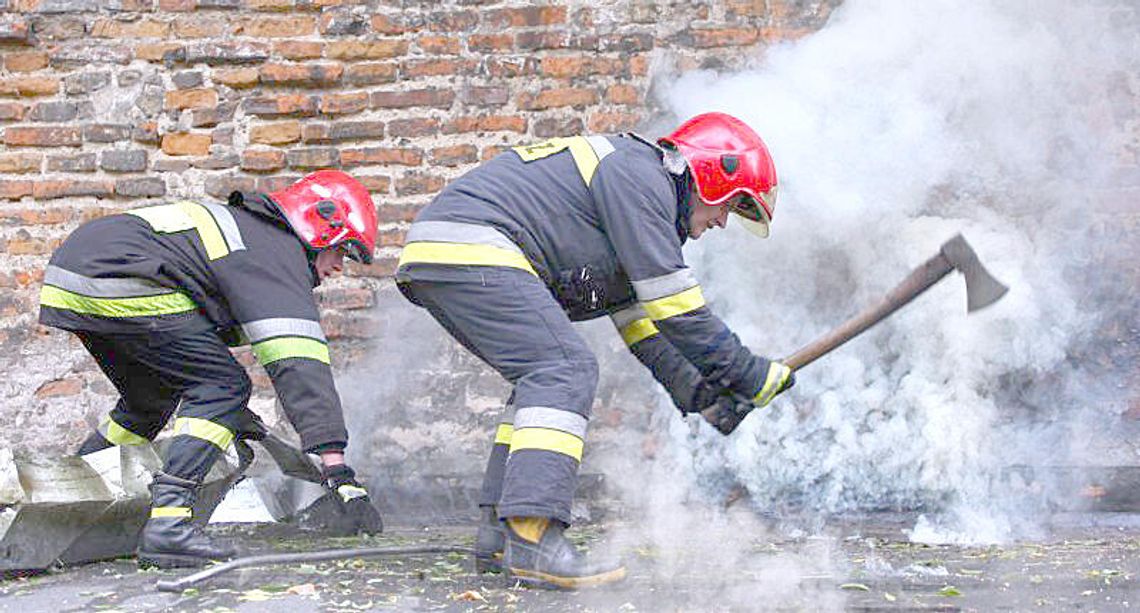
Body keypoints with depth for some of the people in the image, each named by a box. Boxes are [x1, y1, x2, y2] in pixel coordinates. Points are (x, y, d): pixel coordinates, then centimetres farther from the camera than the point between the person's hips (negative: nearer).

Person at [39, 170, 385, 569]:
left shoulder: (240, 225, 27)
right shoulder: (278, 253, -3)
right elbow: (299, 365, -15)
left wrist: (235, 417, 35)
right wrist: (337, 467, -18)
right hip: (118, 287, -11)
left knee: (150, 401, 25)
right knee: (224, 388, -7)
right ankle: (167, 523, -18)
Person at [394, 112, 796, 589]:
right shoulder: (641, 176, -6)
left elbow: (636, 315, 30)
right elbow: (673, 303, -11)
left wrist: (695, 392, 24)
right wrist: (751, 375, -2)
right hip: (471, 248, -11)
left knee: (543, 378, 15)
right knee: (565, 371, -16)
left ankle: (497, 538, 12)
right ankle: (531, 540, -27)